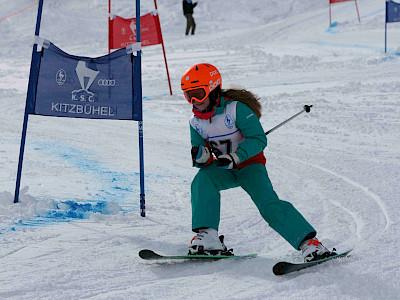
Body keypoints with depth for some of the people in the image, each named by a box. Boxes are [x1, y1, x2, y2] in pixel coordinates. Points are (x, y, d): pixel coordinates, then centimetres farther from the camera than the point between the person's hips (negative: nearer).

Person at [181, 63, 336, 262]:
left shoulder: (236, 108, -17)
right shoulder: (196, 122, -1)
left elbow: (259, 139, -21)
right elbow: (203, 161, 1)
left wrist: (235, 157, -33)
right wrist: (201, 157, -24)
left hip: (250, 165, -4)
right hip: (224, 170, 4)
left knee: (269, 204, -24)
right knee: (202, 180, -27)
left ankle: (309, 243, -23)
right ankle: (208, 237, -29)